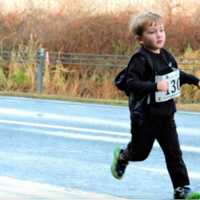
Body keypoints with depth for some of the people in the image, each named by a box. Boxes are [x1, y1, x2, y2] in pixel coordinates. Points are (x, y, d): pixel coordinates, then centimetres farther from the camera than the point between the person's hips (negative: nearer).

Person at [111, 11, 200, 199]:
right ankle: (122, 156, 43)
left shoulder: (167, 56, 4)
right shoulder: (140, 59, -20)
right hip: (145, 117, -6)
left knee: (174, 152, 3)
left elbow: (177, 74, 24)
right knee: (141, 152, 11)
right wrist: (155, 86, -37)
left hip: (166, 115, 6)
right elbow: (131, 83, -29)